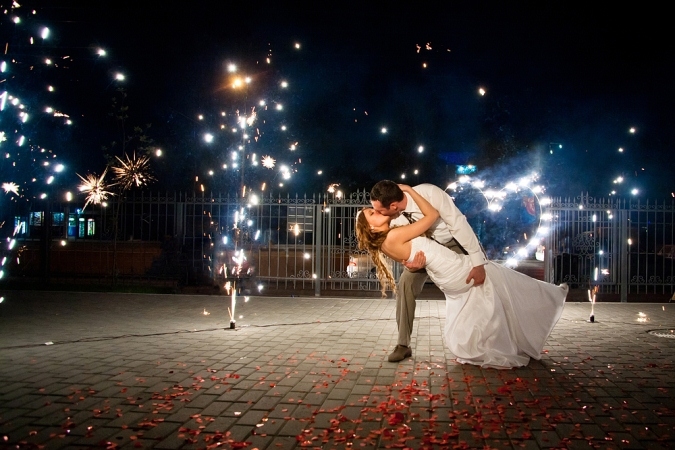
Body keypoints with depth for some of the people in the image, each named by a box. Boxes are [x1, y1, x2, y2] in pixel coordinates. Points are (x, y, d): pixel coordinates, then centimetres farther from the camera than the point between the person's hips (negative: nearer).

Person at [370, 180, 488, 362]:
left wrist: (478, 262, -34)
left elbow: (459, 224, -34)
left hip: (455, 242, -2)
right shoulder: (394, 218, -25)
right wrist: (410, 264, -35)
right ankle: (403, 344, -5)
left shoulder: (430, 193, -39)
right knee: (405, 283, -15)